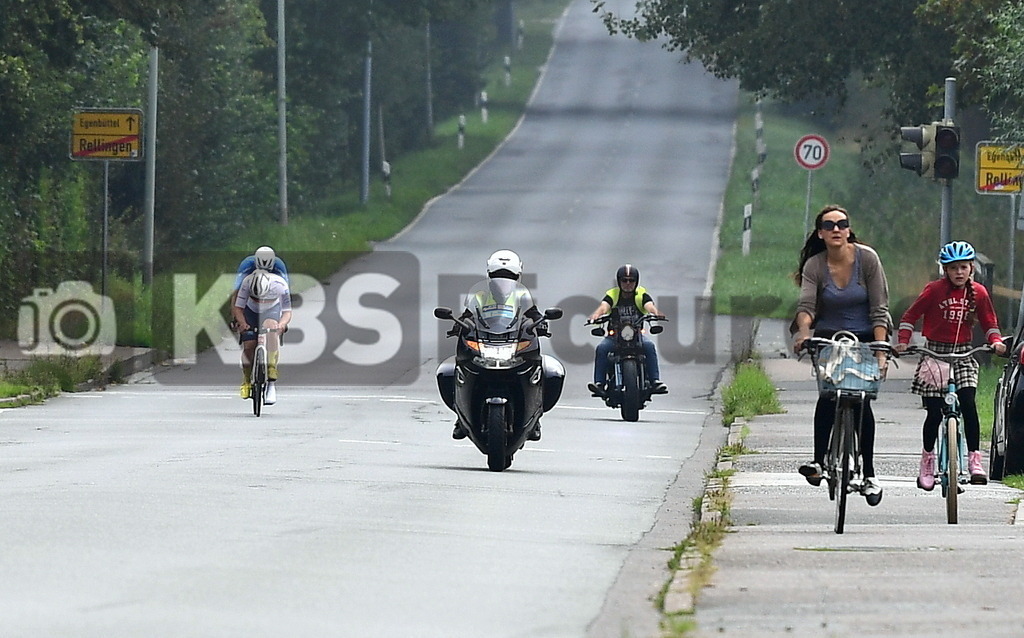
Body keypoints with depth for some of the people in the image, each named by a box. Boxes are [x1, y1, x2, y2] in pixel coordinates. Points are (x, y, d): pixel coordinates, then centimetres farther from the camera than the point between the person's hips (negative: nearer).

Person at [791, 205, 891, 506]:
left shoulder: (867, 258, -9)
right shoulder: (814, 266, -6)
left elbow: (879, 309, -10)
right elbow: (806, 304, -19)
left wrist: (881, 351, -20)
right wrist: (804, 331, -42)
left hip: (864, 338, -1)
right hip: (829, 339, 1)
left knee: (861, 401, -10)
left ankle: (869, 474, -2)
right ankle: (818, 460, -20)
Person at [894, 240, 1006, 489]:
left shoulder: (978, 293, 2)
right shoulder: (935, 290, -7)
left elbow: (989, 322, 11)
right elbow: (910, 316, -1)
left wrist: (996, 341, -9)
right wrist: (903, 341, -14)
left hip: (963, 355, 2)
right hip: (934, 353, -2)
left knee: (968, 404, -18)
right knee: (934, 413, -2)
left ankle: (974, 460, -15)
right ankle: (927, 462, 17)